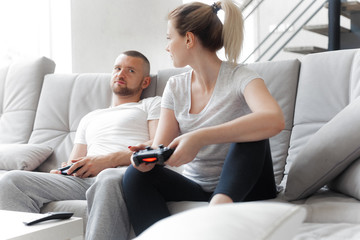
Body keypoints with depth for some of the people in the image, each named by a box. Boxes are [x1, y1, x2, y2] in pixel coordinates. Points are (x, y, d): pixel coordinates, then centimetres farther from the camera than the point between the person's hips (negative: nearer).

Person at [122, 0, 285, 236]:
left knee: (251, 134, -28)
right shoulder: (176, 87, 6)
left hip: (241, 189, -4)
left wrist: (200, 137, -41)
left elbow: (275, 120, -34)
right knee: (136, 175, -17)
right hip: (196, 188, 5)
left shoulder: (239, 78, -12)